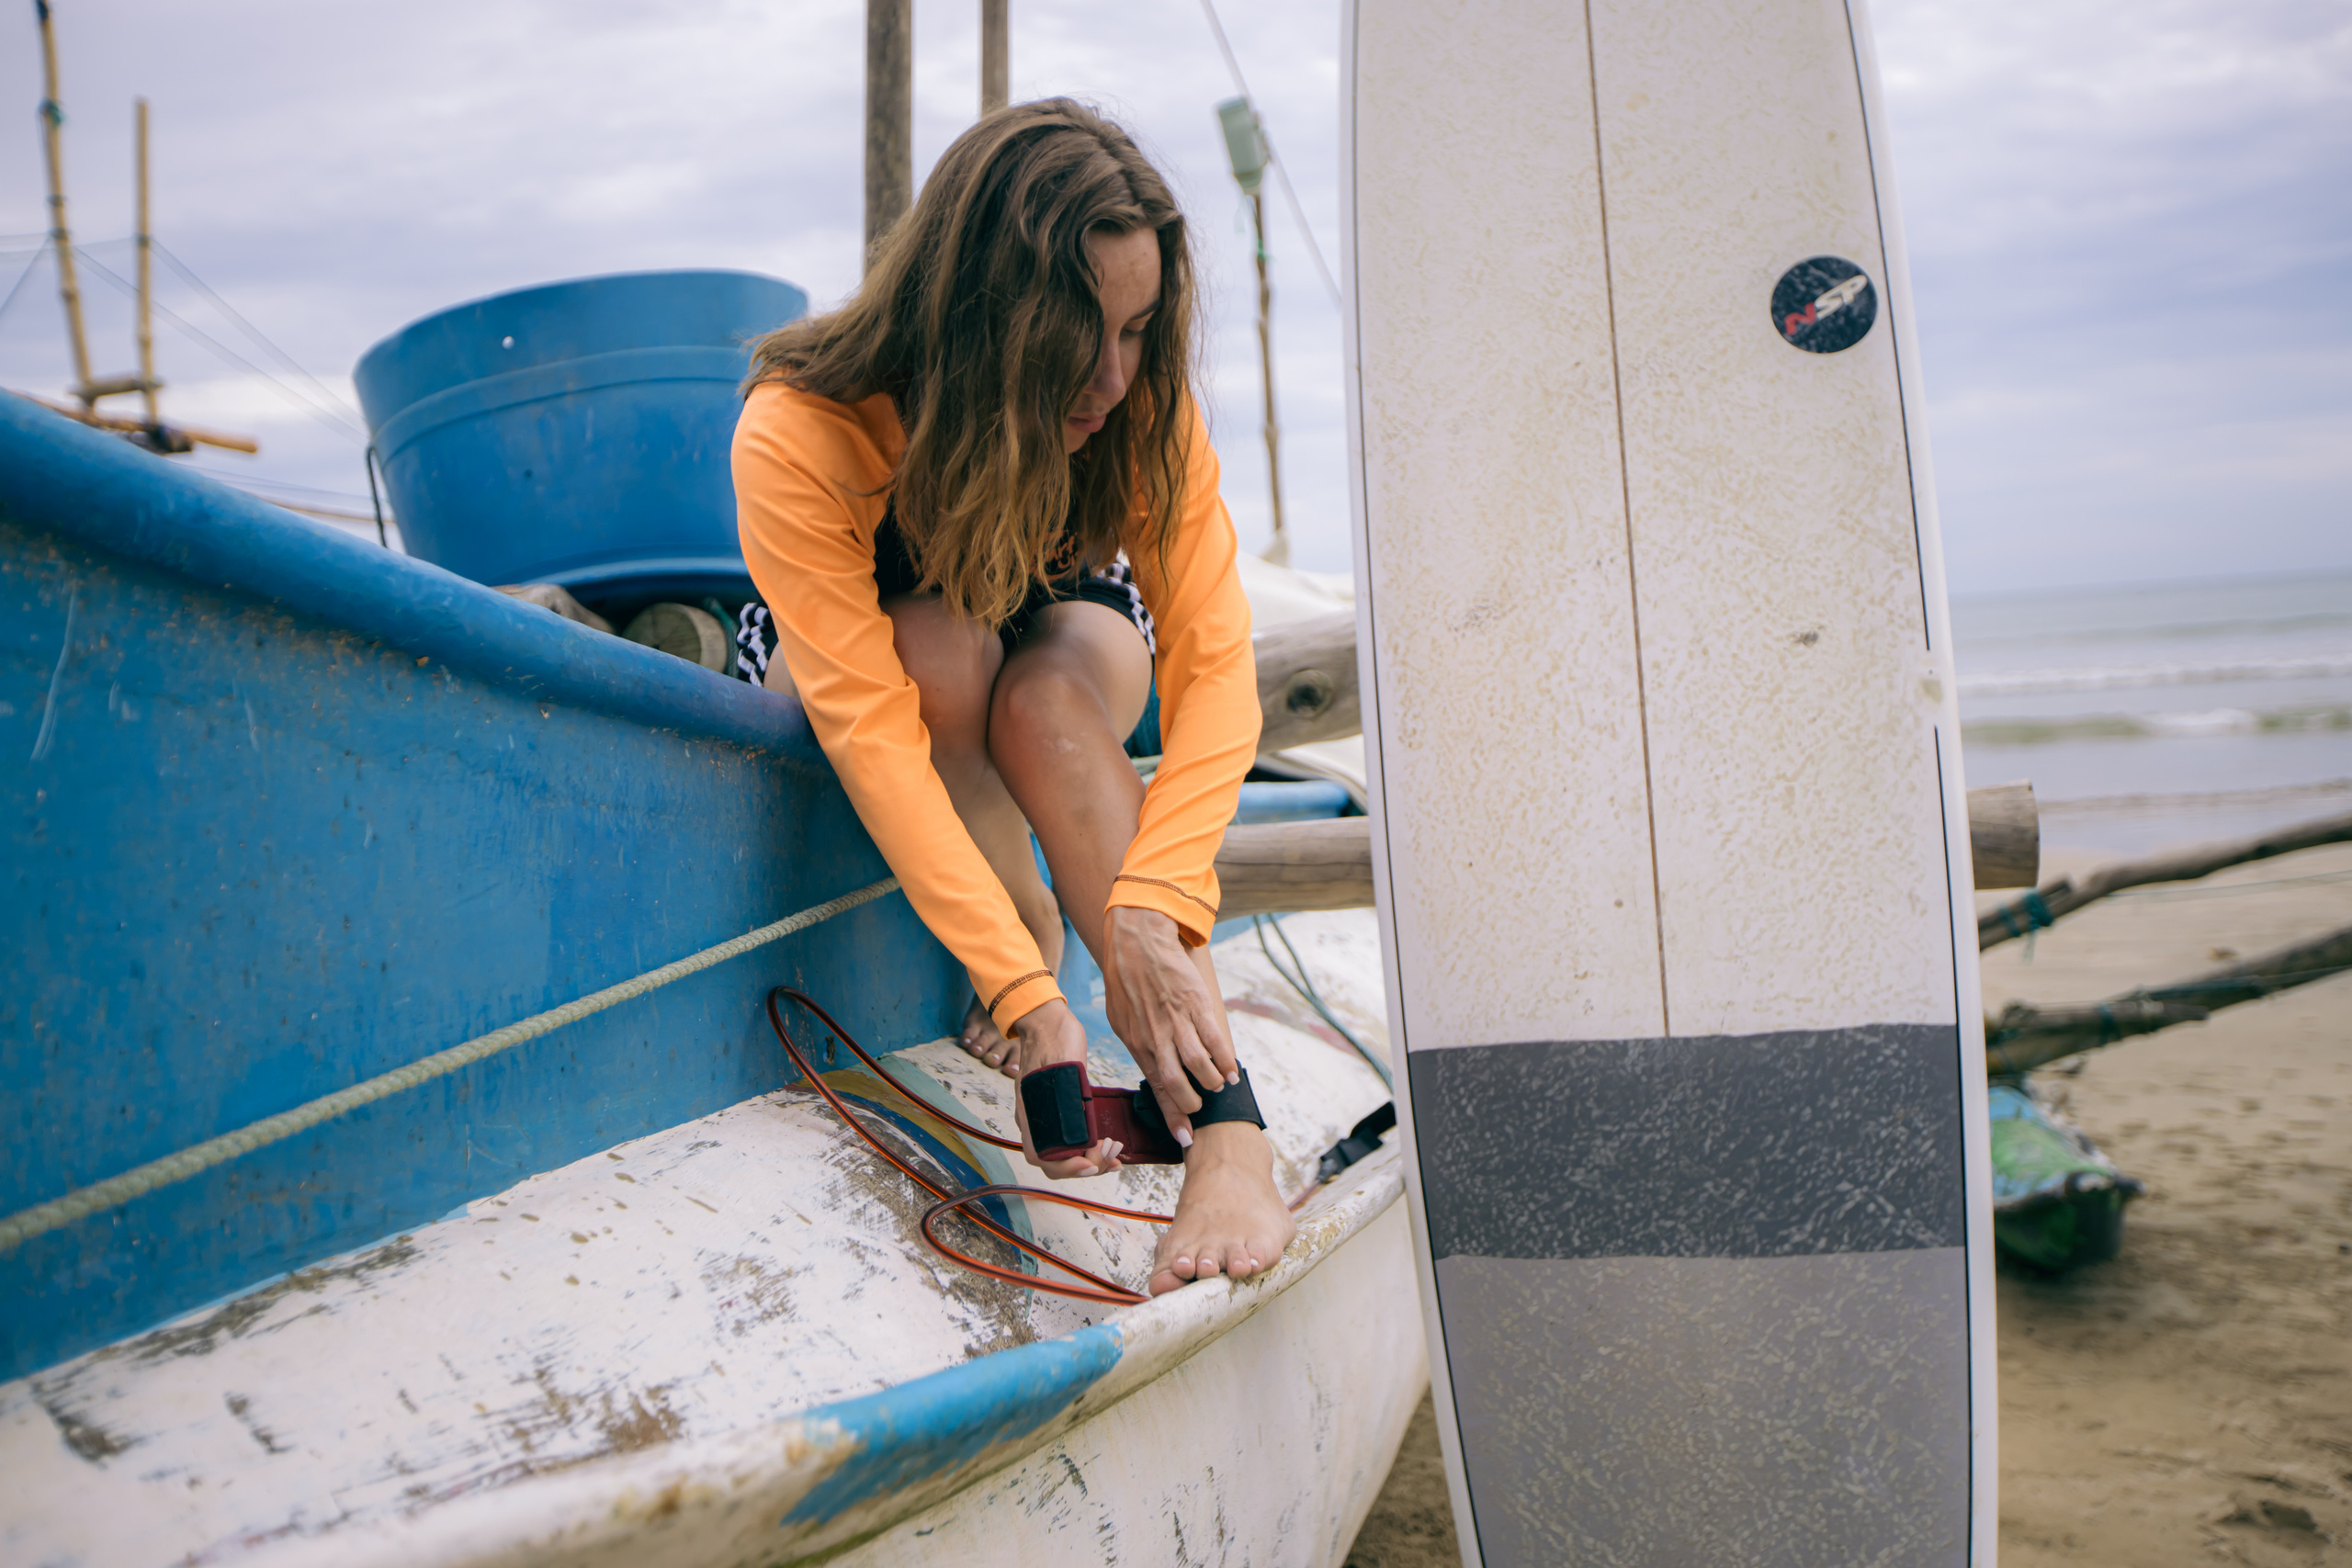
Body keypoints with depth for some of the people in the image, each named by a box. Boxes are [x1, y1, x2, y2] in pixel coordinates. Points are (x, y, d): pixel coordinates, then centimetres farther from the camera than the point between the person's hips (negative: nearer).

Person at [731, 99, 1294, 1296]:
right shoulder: (796, 435, -35)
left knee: (1054, 694, -35)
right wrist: (1025, 992, -47)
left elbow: (1214, 664, -32)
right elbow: (872, 728, -41)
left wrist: (1148, 907, -46)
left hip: (1069, 636, 1)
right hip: (838, 661, -1)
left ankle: (1228, 1141, -41)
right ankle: (1022, 912, -12)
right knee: (939, 647, -37)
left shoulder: (1143, 404, -27)